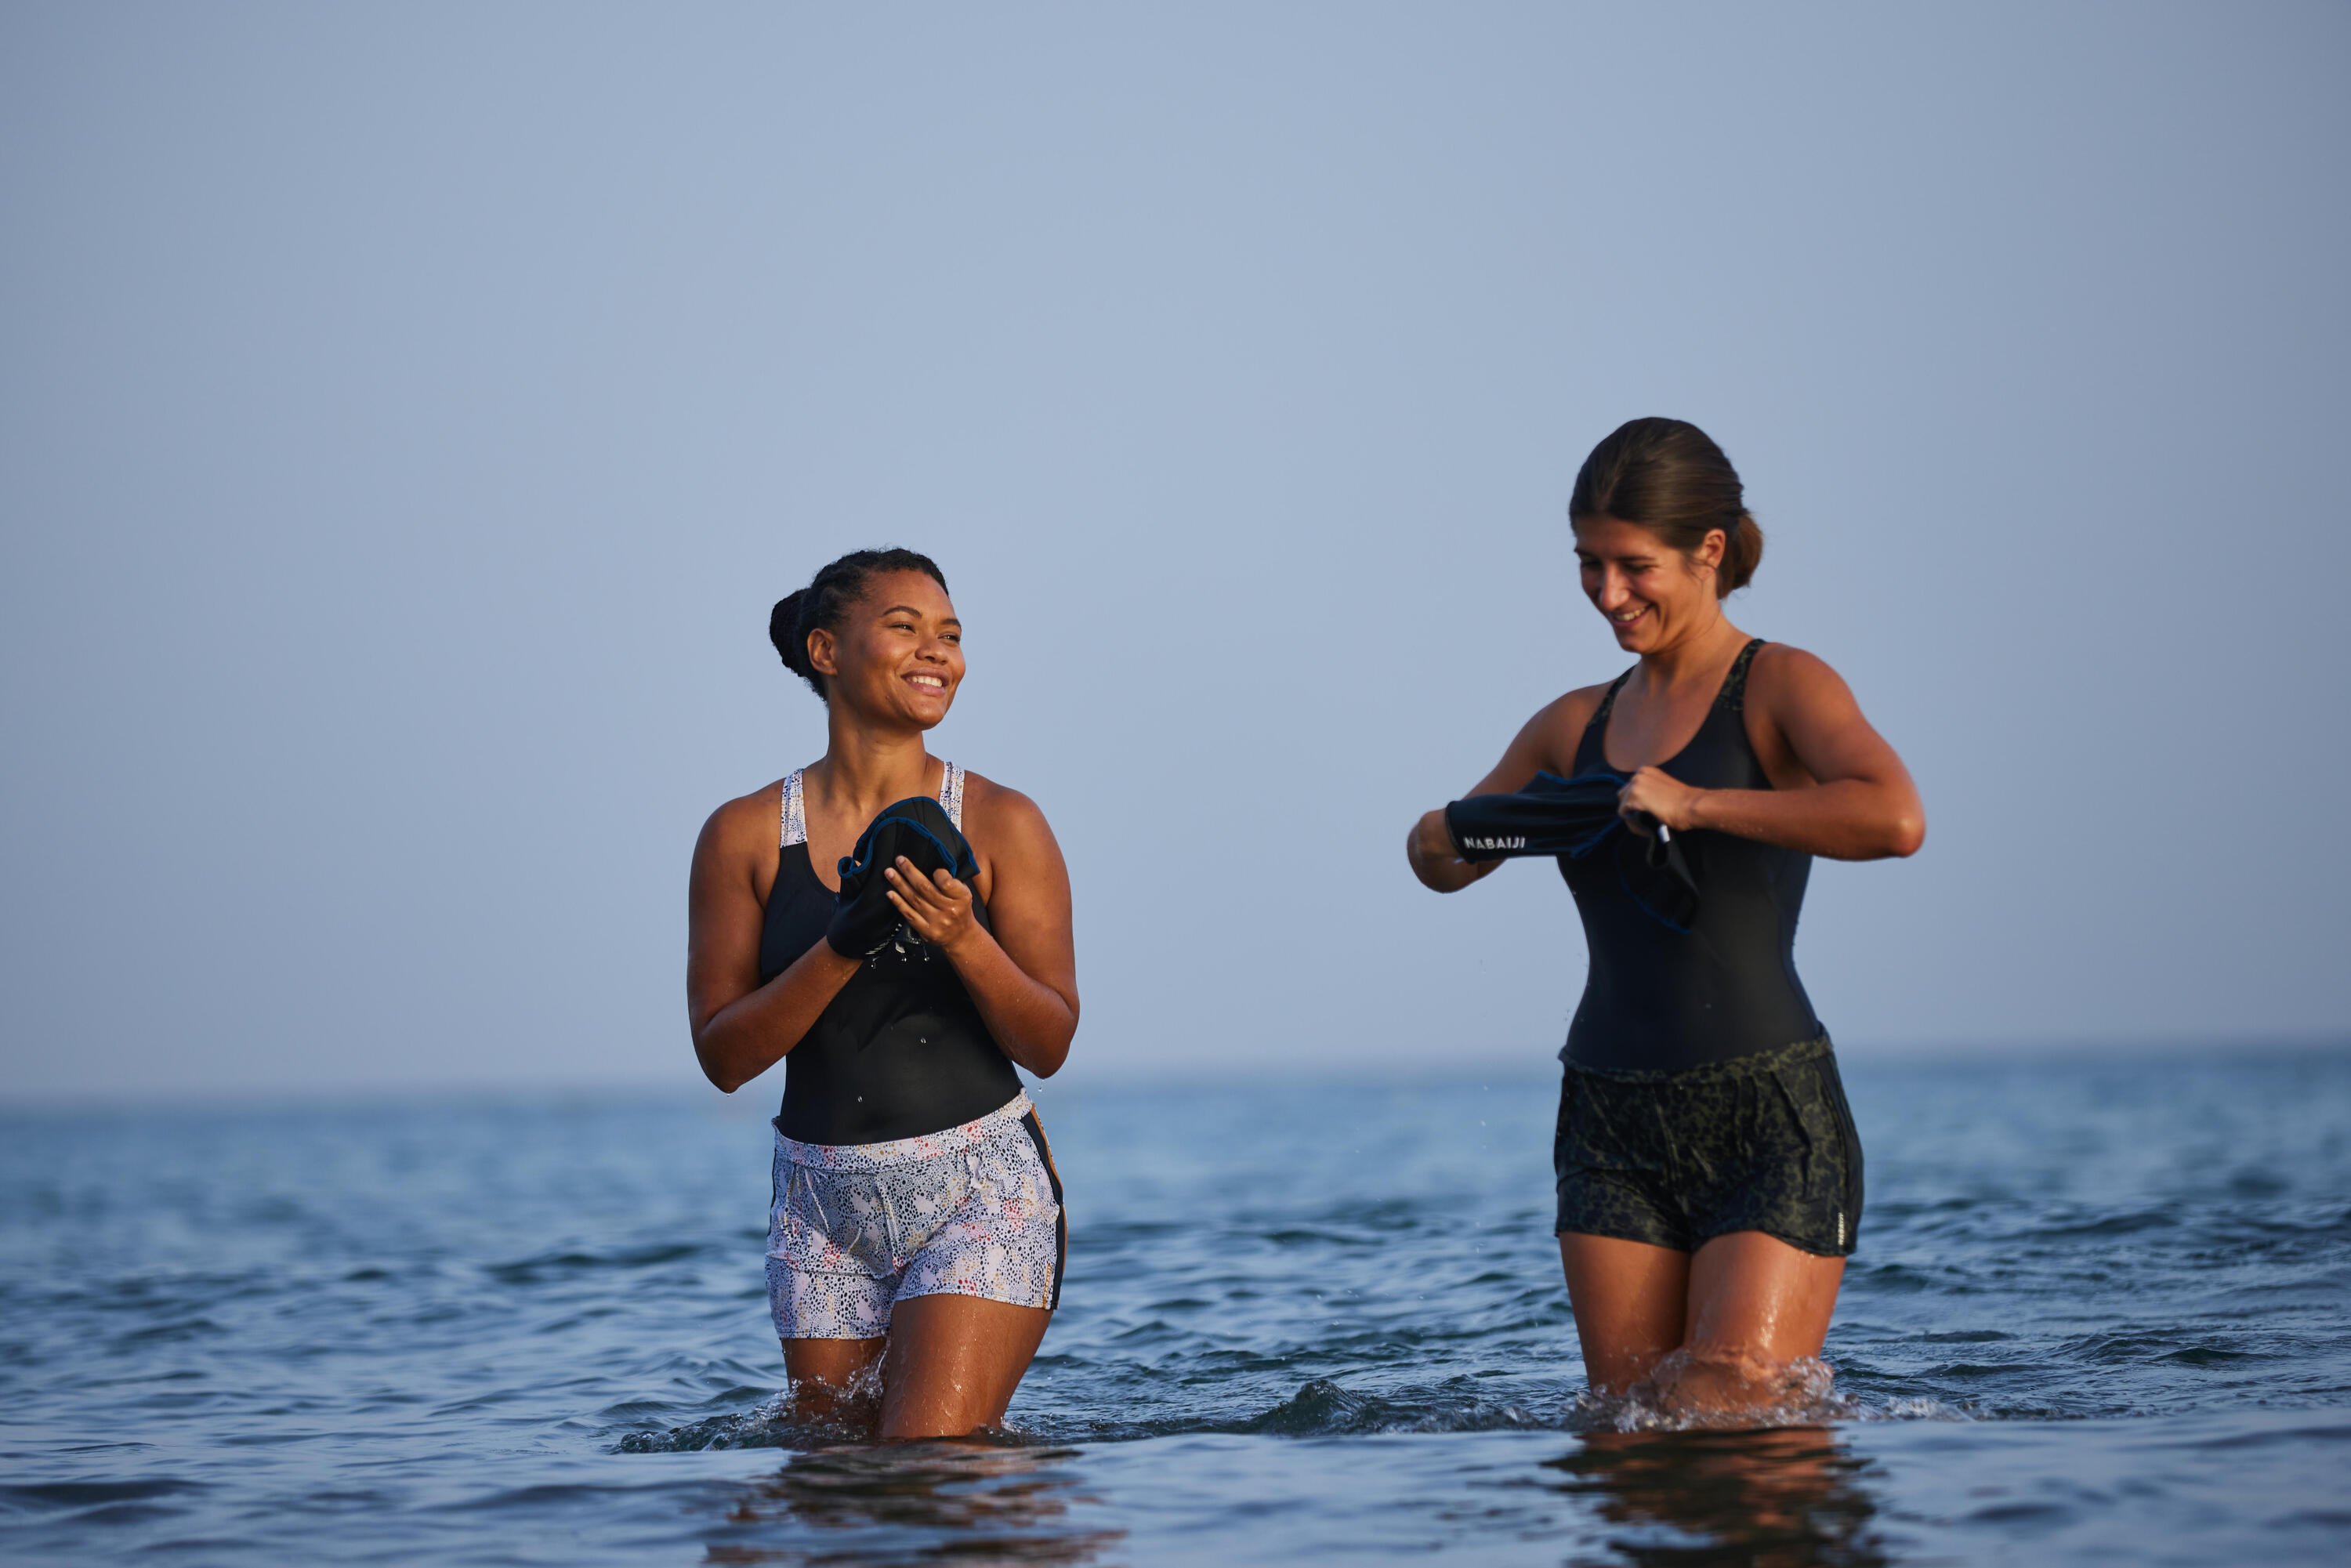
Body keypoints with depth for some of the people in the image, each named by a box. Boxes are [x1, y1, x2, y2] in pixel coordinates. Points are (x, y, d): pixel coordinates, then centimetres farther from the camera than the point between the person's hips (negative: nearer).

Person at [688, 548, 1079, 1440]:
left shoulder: (1002, 825, -3)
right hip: (825, 1207, 3)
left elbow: (1049, 1047, -4)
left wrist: (962, 939, -22)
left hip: (981, 1196, -3)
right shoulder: (745, 836, 0)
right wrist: (843, 947, -18)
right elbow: (723, 1055, -4)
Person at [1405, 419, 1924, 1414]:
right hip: (1614, 1120, 5)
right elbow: (1451, 861, 29)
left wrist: (1696, 804, -20)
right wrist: (1442, 842, 5)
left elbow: (1896, 820, -22)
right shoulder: (1576, 725, 15)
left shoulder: (1780, 688, -2)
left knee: (1740, 1408, -13)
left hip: (1771, 1116, -5)